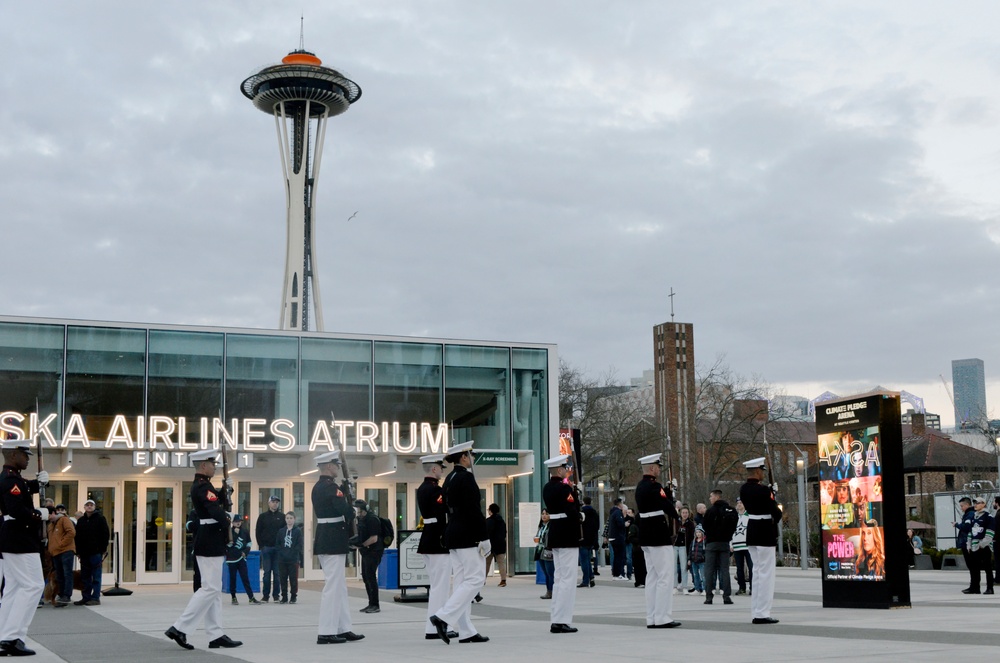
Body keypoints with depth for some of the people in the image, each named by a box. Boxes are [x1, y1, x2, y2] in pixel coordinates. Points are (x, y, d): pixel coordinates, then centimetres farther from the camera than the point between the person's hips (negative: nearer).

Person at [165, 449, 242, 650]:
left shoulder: (200, 485, 15)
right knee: (210, 589, -8)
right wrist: (227, 523, -10)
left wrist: (224, 491, 1)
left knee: (213, 589, 10)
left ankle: (216, 635, 12)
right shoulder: (203, 487, -17)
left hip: (207, 543, 10)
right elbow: (216, 511, -27)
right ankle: (179, 628, -7)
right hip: (210, 544, -10)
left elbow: (218, 502, 19)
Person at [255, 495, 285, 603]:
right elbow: (257, 532, 6)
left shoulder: (282, 517, 7)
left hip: (278, 549, 0)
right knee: (267, 572, 0)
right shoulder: (262, 516, 6)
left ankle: (276, 595, 6)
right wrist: (261, 545, -3)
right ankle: (265, 595, 4)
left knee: (277, 573, 1)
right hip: (266, 548, 0)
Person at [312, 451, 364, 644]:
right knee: (333, 586, -6)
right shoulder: (331, 487, -16)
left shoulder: (317, 487, 14)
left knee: (339, 586, 14)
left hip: (323, 539, 10)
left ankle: (343, 628, 19)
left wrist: (343, 491, 7)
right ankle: (326, 633, -3)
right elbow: (345, 510, -22)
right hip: (334, 542, -10)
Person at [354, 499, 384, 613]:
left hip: (374, 551, -10)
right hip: (366, 552, 10)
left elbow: (374, 538, -21)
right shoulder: (360, 519, 11)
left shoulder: (372, 519, -17)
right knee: (365, 577, 11)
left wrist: (361, 545, -16)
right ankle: (371, 604, 18)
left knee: (370, 577, -10)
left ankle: (375, 605, -5)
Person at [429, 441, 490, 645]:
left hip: (453, 535, 9)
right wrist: (484, 538, -15)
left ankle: (466, 632, 9)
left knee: (462, 581, 8)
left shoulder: (449, 479, 14)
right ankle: (443, 617, -14)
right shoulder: (466, 477, -13)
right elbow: (474, 511, -18)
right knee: (475, 578, -6)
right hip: (468, 536, -9)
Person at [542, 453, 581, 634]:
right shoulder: (564, 488, -16)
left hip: (554, 536, 9)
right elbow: (572, 512, -22)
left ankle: (556, 620, 16)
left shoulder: (547, 488, 11)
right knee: (568, 579, -5)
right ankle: (561, 621, -6)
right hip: (567, 536, -9)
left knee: (559, 578, 14)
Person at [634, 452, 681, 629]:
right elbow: (668, 507, -19)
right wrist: (675, 515, -1)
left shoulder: (640, 487, 14)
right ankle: (662, 618, -6)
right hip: (659, 536, -10)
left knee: (652, 577, 11)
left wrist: (667, 491, 3)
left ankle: (651, 618, 13)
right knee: (665, 578, -6)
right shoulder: (654, 486, -16)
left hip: (646, 537, 10)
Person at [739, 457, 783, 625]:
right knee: (766, 574, -3)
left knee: (757, 572, 16)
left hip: (751, 534, 8)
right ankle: (762, 614, -3)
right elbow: (776, 512, -18)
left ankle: (755, 612, 19)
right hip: (766, 534, -8)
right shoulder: (763, 490, -18)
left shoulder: (744, 489, 6)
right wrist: (775, 519, 3)